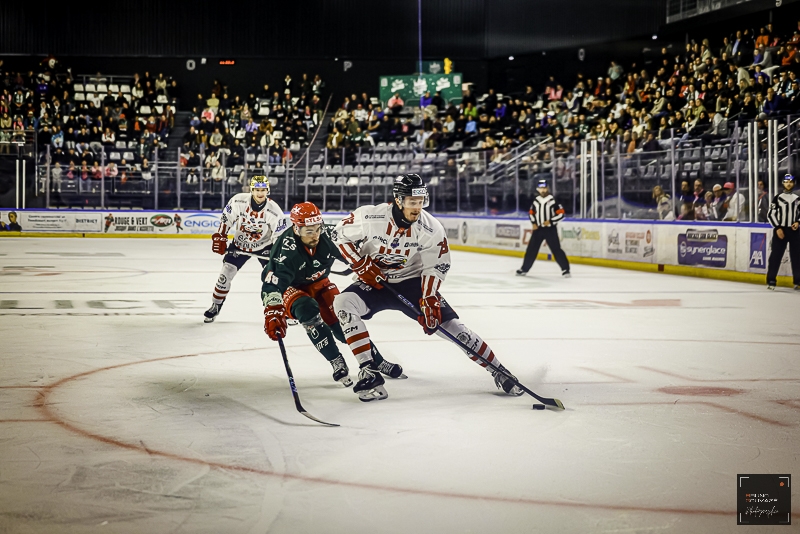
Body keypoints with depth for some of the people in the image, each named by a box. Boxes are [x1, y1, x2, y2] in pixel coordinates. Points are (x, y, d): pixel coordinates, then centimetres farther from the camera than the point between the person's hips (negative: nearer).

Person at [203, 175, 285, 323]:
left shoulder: (274, 211, -23)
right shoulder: (238, 201, -22)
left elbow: (281, 236, -14)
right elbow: (226, 219, -5)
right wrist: (220, 237, -8)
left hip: (264, 246, -1)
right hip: (239, 244, 1)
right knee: (226, 273, -3)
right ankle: (215, 306, 15)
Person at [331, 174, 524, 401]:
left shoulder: (432, 229, -17)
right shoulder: (370, 217, -22)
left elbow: (435, 267, -7)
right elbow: (340, 235, -7)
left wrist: (429, 299, -19)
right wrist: (360, 264, -16)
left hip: (411, 282, 0)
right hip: (374, 281, 0)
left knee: (450, 324, -11)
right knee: (343, 302, -29)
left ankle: (497, 371, 5)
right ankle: (368, 372, -25)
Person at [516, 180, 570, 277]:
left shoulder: (553, 200, -9)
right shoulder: (536, 201, 6)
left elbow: (561, 213, -9)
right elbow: (531, 213, 19)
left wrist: (550, 221, -16)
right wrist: (533, 223, 4)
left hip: (550, 229, -4)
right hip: (538, 229, 4)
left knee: (556, 249, -7)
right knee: (531, 249, 5)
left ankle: (565, 269, -1)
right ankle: (524, 269, 15)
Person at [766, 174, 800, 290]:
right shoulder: (778, 197, -1)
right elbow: (771, 214, -3)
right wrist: (777, 228, -11)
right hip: (780, 230, -3)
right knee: (776, 255, -5)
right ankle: (771, 280, -1)